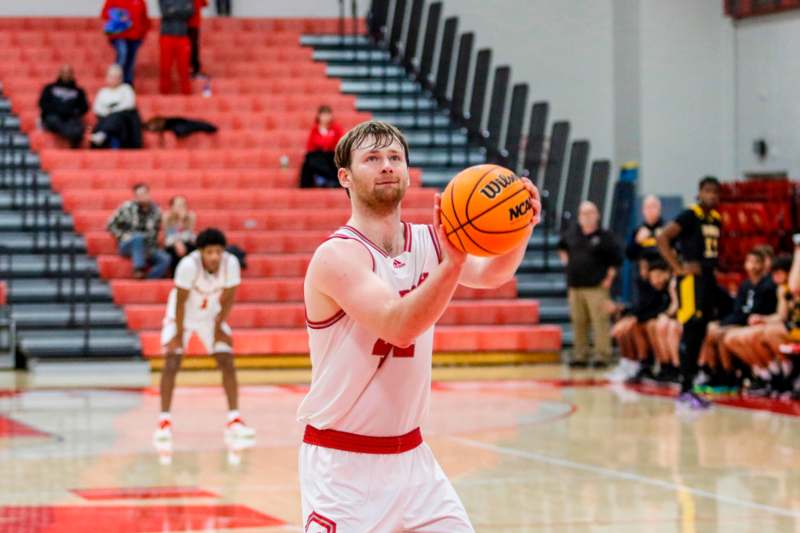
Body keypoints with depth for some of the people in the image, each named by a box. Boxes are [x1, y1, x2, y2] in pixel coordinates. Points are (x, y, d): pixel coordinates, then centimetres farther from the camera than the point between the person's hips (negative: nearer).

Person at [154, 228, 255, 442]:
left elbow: (228, 298, -11)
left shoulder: (231, 263, -25)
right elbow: (180, 302, -25)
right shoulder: (189, 265, -34)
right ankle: (164, 421, -9)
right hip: (182, 315, -3)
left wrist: (219, 327, -7)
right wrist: (179, 334, -20)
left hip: (211, 315, 3)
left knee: (227, 362, -5)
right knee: (172, 362, -15)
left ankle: (234, 420, 0)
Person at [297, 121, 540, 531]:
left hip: (409, 455, 6)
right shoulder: (338, 256, -17)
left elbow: (491, 274, -16)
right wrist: (451, 264, -47)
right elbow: (398, 325, -32)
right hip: (343, 464, -6)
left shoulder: (427, 242, 2)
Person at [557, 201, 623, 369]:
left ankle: (602, 357, -7)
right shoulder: (572, 232, 10)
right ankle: (580, 356, 14)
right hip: (575, 286, 5)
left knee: (600, 322, -9)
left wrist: (609, 277, -6)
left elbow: (616, 259, -3)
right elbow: (562, 246, 31)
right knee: (578, 323, 7)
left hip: (596, 287, -5)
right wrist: (564, 257, 17)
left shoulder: (604, 236, -3)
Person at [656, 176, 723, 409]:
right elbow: (662, 239, -20)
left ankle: (689, 387, 15)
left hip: (709, 279, 8)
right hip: (692, 279, -8)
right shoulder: (689, 216, -11)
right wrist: (678, 267, -20)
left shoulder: (716, 219, 13)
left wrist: (714, 266, 13)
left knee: (699, 336, 10)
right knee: (691, 333, -10)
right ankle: (685, 390, -9)